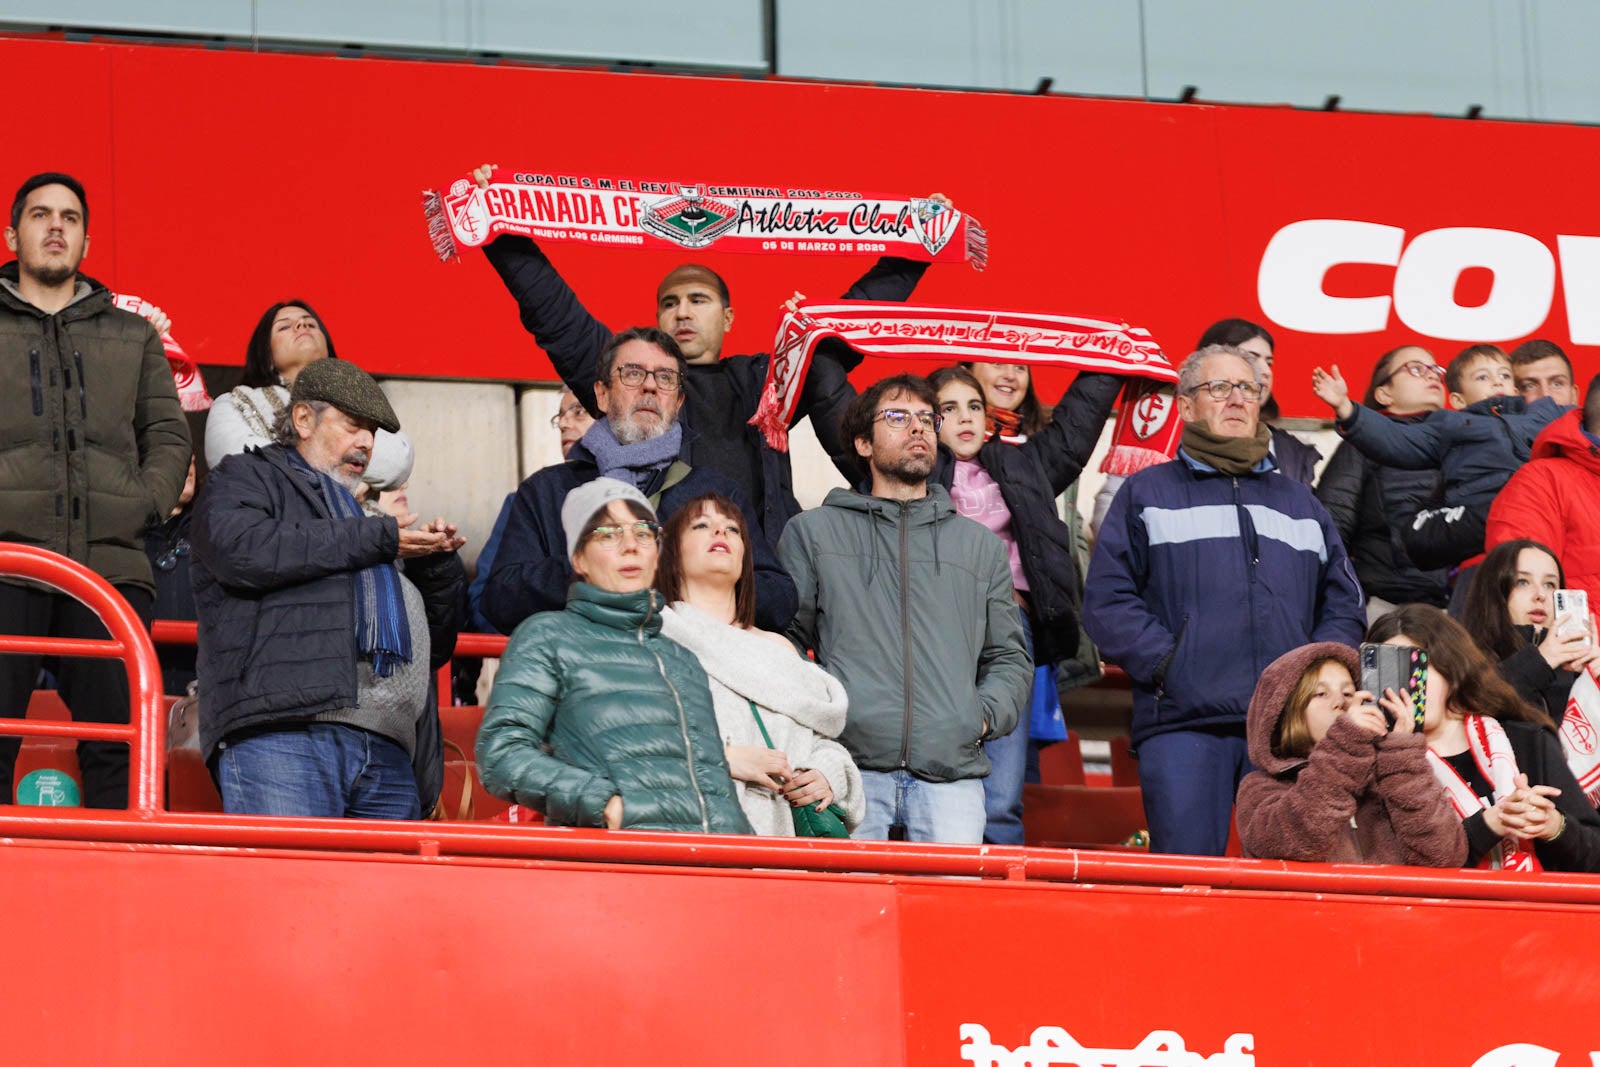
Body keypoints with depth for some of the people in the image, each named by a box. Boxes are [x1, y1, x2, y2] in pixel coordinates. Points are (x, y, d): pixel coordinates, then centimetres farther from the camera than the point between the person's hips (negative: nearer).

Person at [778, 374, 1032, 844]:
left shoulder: (980, 545, 25)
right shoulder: (813, 533, 17)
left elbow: (1009, 657, 25)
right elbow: (784, 640, 12)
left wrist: (985, 714, 5)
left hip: (951, 767, 2)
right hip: (848, 759, -2)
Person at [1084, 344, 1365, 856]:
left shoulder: (1299, 502, 26)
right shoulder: (1148, 493, 13)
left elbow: (1343, 604, 22)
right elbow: (1107, 601, 3)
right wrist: (1166, 664, -10)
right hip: (1183, 722, -3)